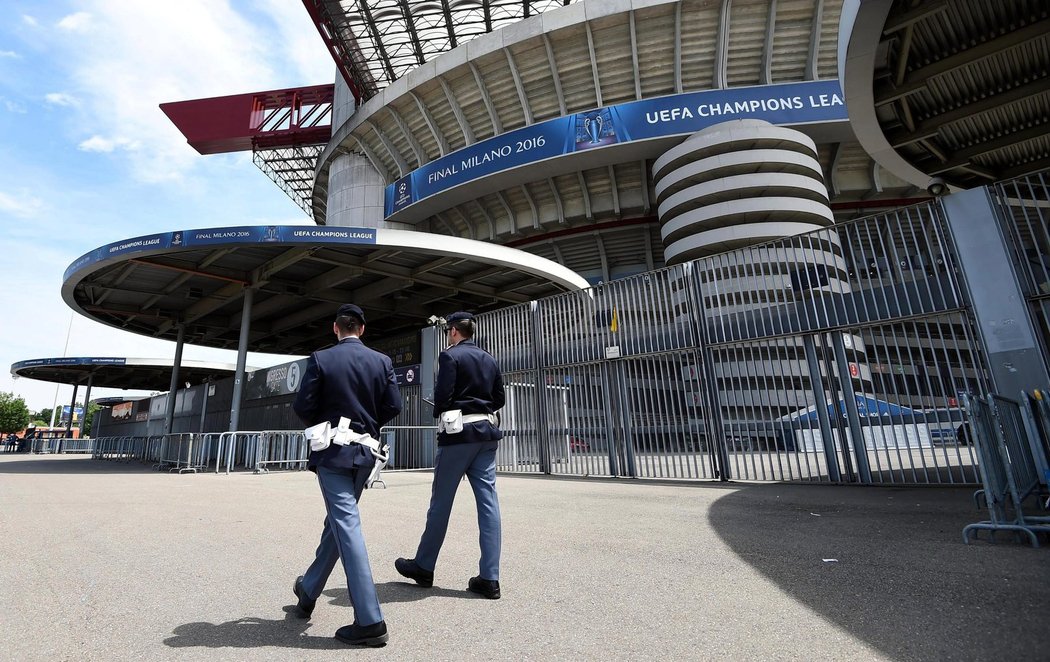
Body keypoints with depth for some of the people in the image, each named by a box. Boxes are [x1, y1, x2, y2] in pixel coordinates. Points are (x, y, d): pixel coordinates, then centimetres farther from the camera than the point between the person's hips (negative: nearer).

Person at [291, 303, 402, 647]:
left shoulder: (320, 359, -5)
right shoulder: (382, 361, 2)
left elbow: (303, 406, -8)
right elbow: (393, 405, -2)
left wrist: (320, 426, 13)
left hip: (332, 452, -4)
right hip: (365, 453, 4)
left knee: (347, 525, -5)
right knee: (338, 520, 20)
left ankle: (370, 621, -6)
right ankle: (308, 590, 40)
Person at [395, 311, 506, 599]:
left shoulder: (450, 356, -6)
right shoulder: (489, 360, 12)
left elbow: (442, 395, -12)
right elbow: (499, 398, 12)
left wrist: (440, 414, 8)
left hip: (458, 433, -5)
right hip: (486, 432, 6)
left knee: (441, 501, 7)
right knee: (488, 500, 3)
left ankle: (423, 567, 23)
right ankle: (489, 578, 5)